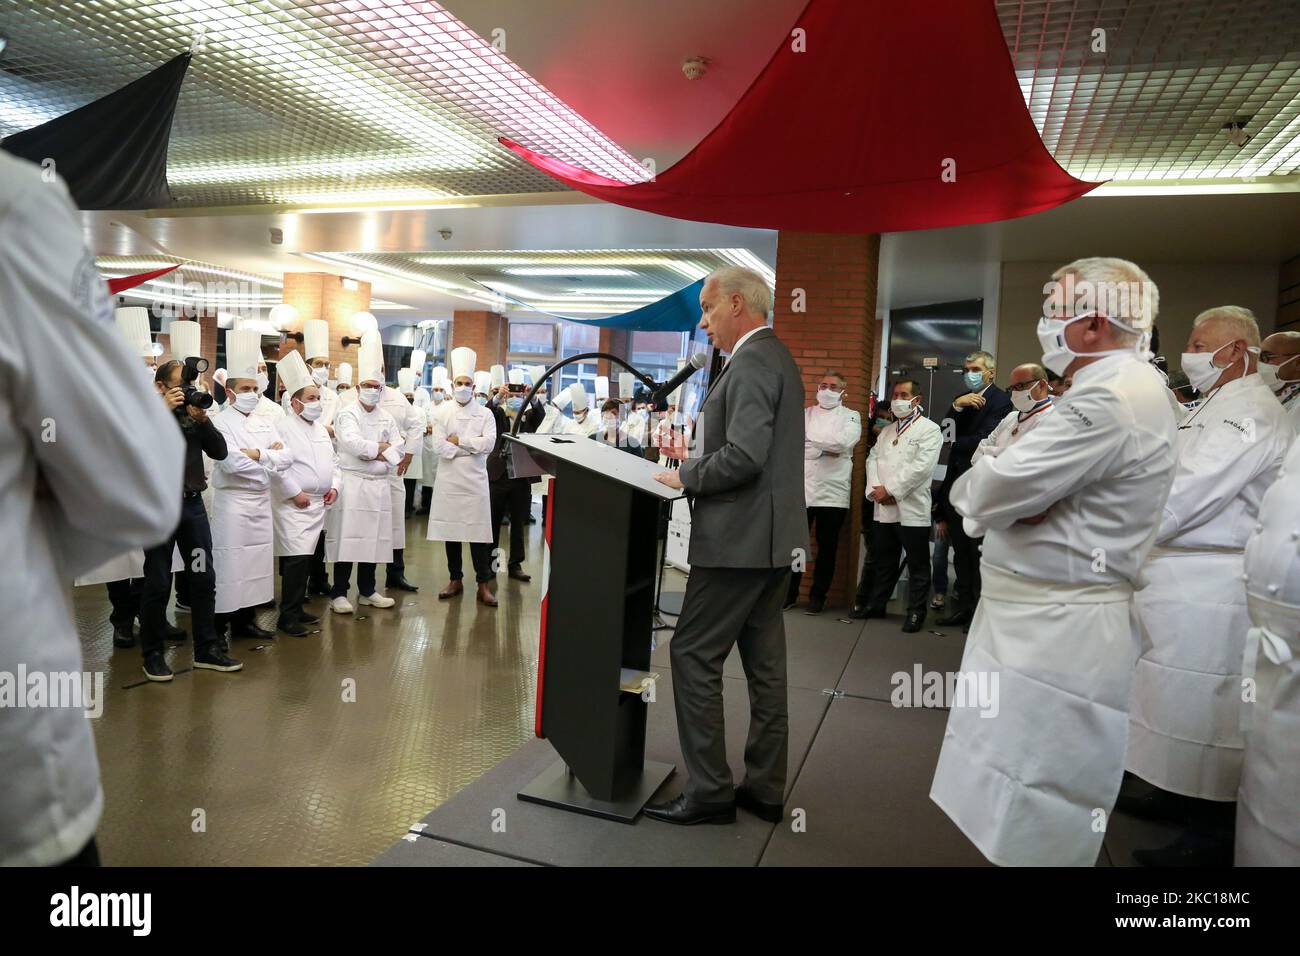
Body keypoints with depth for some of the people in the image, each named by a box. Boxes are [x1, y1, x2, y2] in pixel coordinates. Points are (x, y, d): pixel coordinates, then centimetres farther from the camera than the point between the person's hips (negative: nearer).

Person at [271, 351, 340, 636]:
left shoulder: (320, 429, 16)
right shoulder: (284, 428, -10)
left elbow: (334, 460, 23)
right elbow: (277, 466, -19)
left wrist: (334, 486, 8)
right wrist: (296, 493, -18)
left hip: (318, 504, 8)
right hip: (294, 506, -8)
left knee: (307, 558, 12)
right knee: (296, 559, -11)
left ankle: (297, 608, 22)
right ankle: (288, 616, -4)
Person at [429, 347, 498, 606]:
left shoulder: (485, 414, 4)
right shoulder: (442, 413, 4)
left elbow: (489, 444, -10)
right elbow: (440, 447, -8)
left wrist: (459, 441, -10)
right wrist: (472, 447, -9)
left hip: (475, 480, -1)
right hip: (449, 480, 1)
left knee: (478, 532, -1)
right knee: (451, 530, 7)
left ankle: (484, 584, 5)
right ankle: (455, 580, 20)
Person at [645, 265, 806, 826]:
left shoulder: (750, 362, -15)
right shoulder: (775, 357, 17)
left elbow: (744, 457, -25)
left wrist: (686, 477, -11)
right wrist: (699, 456, 14)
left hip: (740, 538, -10)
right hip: (773, 537, 10)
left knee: (693, 654, -3)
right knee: (764, 663, 13)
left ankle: (709, 792, 6)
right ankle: (765, 789, 23)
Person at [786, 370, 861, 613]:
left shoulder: (851, 417, 6)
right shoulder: (805, 414, 13)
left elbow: (844, 442, -14)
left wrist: (810, 442, -9)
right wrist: (825, 448, -12)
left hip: (832, 493, -1)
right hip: (801, 489, 1)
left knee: (827, 548, 6)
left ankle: (817, 596, 18)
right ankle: (789, 594, 14)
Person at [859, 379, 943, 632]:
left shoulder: (930, 430, -3)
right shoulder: (886, 432, 20)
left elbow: (921, 467, -14)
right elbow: (873, 459, 11)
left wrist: (891, 490, -15)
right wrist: (875, 489, -7)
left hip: (912, 510, -6)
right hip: (883, 510, 6)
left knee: (918, 566, 2)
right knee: (882, 562, 14)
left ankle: (916, 612, 10)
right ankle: (876, 605, 25)